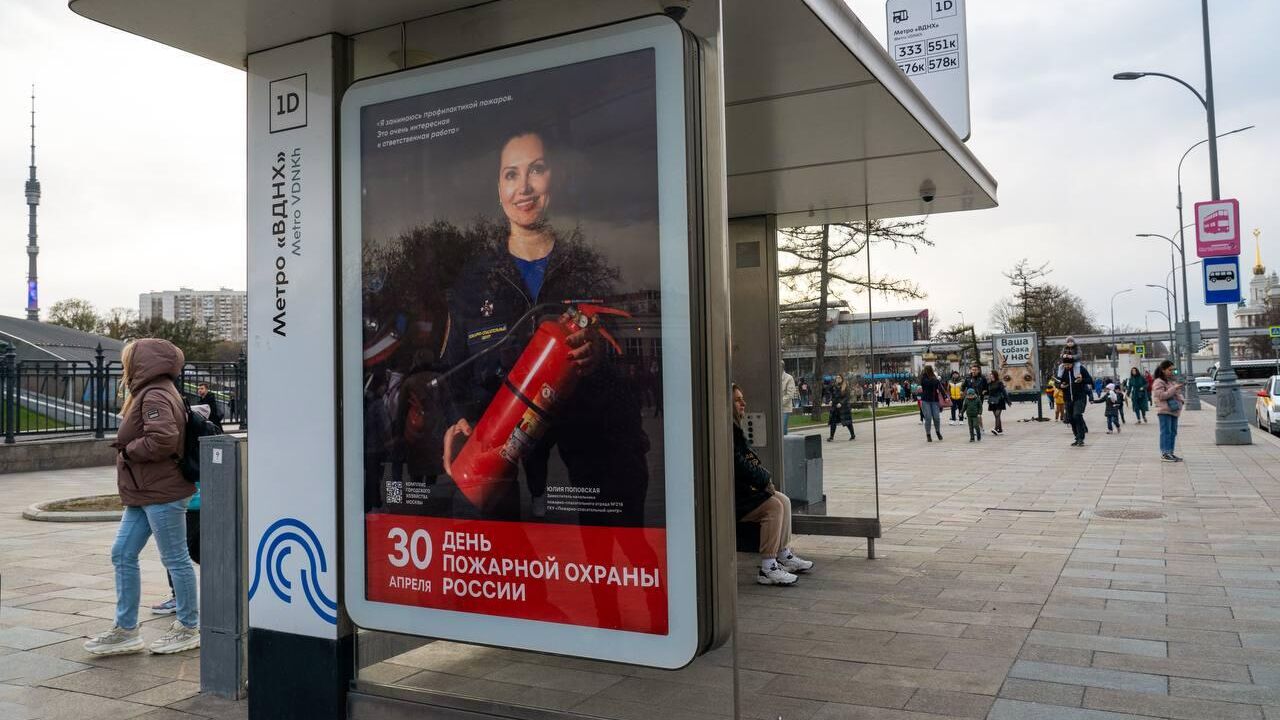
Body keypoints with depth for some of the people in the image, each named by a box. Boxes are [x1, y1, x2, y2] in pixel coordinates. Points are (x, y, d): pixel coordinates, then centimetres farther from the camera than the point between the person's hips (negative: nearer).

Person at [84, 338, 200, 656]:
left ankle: (189, 628, 13)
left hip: (162, 494, -11)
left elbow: (164, 439, -29)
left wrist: (127, 450, -15)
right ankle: (126, 630, 18)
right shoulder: (150, 393, 17)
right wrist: (128, 450, 7)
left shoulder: (155, 396, -16)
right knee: (122, 555, 11)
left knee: (175, 559, 1)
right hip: (144, 493, 11)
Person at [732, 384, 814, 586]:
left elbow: (747, 460, 22)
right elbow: (738, 465, -22)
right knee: (773, 506, -20)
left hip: (742, 488, 11)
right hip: (730, 496, -11)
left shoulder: (735, 428, 17)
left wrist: (764, 477, 3)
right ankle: (767, 569, -18)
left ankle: (784, 556, 16)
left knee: (783, 501, 9)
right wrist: (764, 480, -11)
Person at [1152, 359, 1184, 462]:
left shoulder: (1172, 381, 20)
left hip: (1174, 410, 9)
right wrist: (1174, 388, -19)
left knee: (1173, 432, 9)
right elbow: (1161, 395, -17)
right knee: (1166, 432, -9)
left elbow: (1177, 393, 28)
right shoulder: (1159, 382, -7)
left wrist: (1180, 398, 6)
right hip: (1164, 411, -9)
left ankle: (1170, 452, 14)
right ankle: (1164, 453, -8)